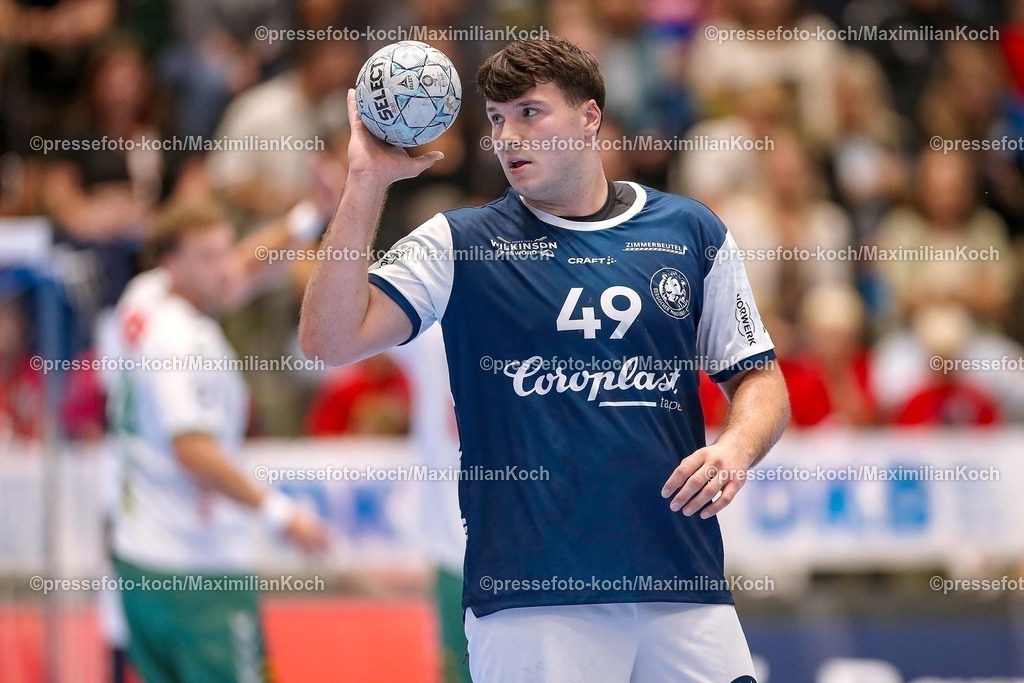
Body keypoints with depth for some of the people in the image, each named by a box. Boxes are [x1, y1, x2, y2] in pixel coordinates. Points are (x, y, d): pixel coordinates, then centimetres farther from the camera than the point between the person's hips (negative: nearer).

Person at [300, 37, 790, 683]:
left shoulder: (690, 231, 10)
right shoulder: (458, 243, 4)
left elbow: (758, 376, 15)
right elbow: (331, 339, -8)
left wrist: (735, 448, -7)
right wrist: (368, 183, -13)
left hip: (684, 586, 2)